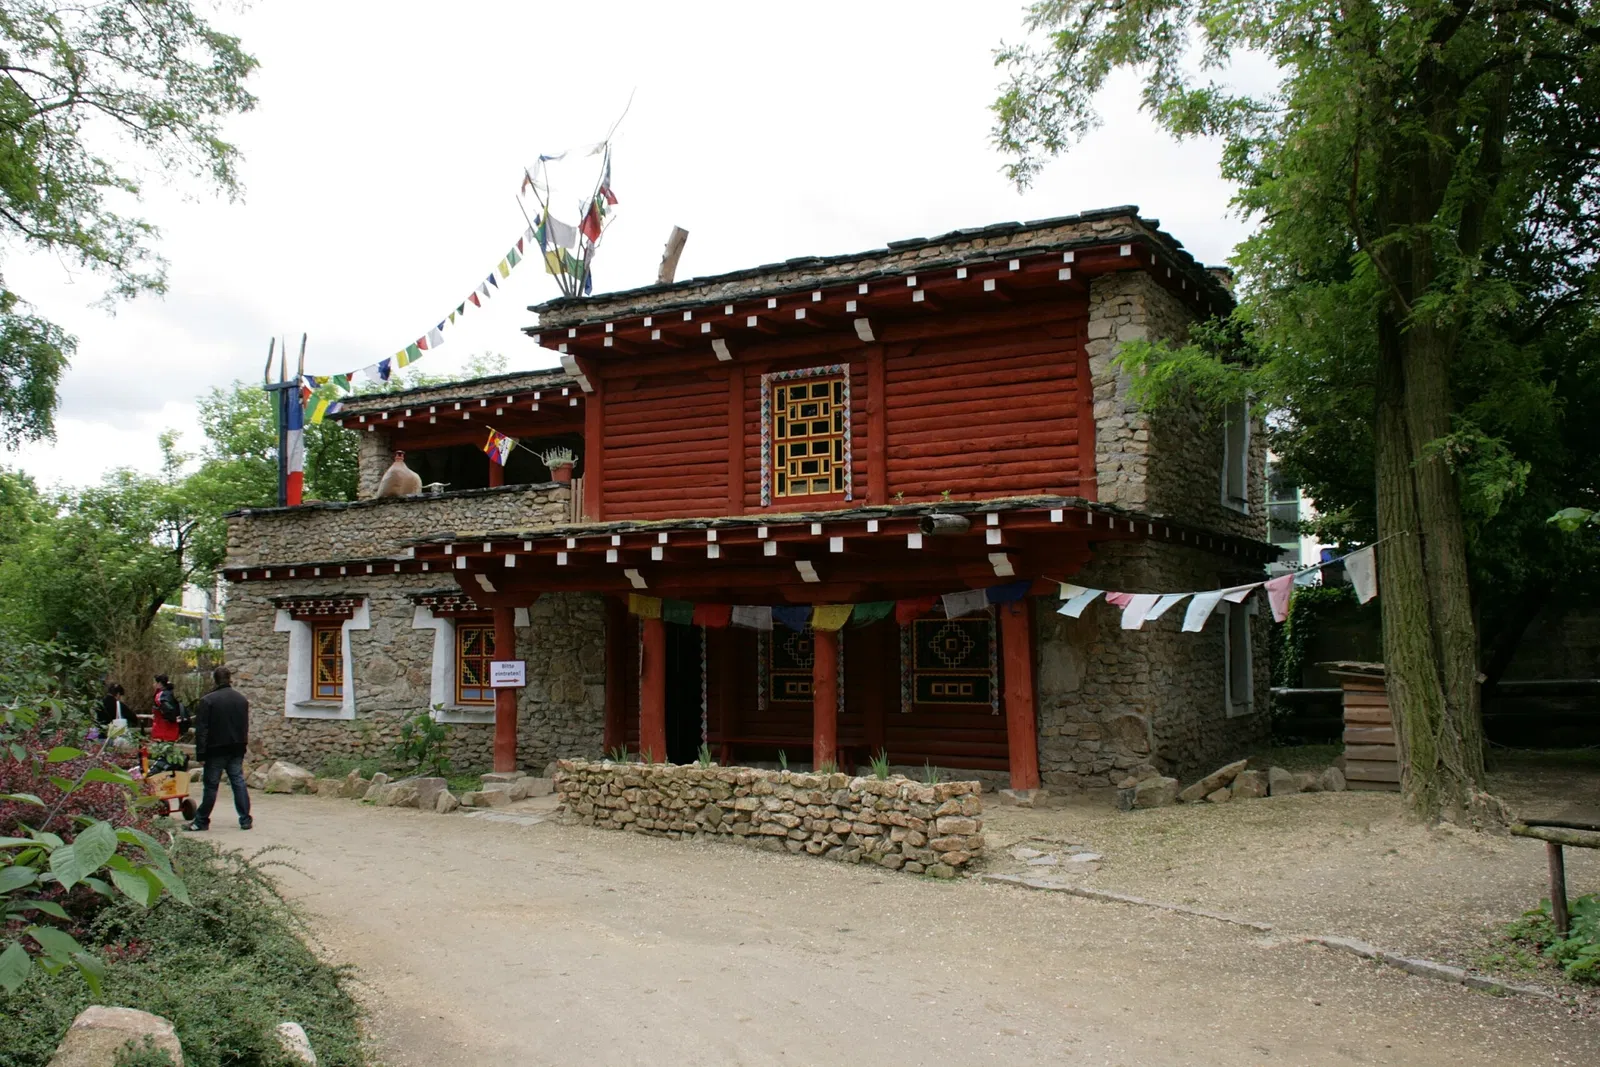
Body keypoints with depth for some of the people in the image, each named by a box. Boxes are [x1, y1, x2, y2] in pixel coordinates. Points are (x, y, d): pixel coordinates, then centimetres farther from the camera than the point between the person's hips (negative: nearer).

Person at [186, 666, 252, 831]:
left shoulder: (207, 701, -10)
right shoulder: (242, 699, 7)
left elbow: (201, 730, -12)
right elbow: (246, 726, 14)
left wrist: (201, 754, -9)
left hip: (216, 750, -4)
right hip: (237, 749, 4)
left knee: (211, 785, 2)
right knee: (238, 782, 7)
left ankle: (201, 821, 10)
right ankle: (245, 820, 5)